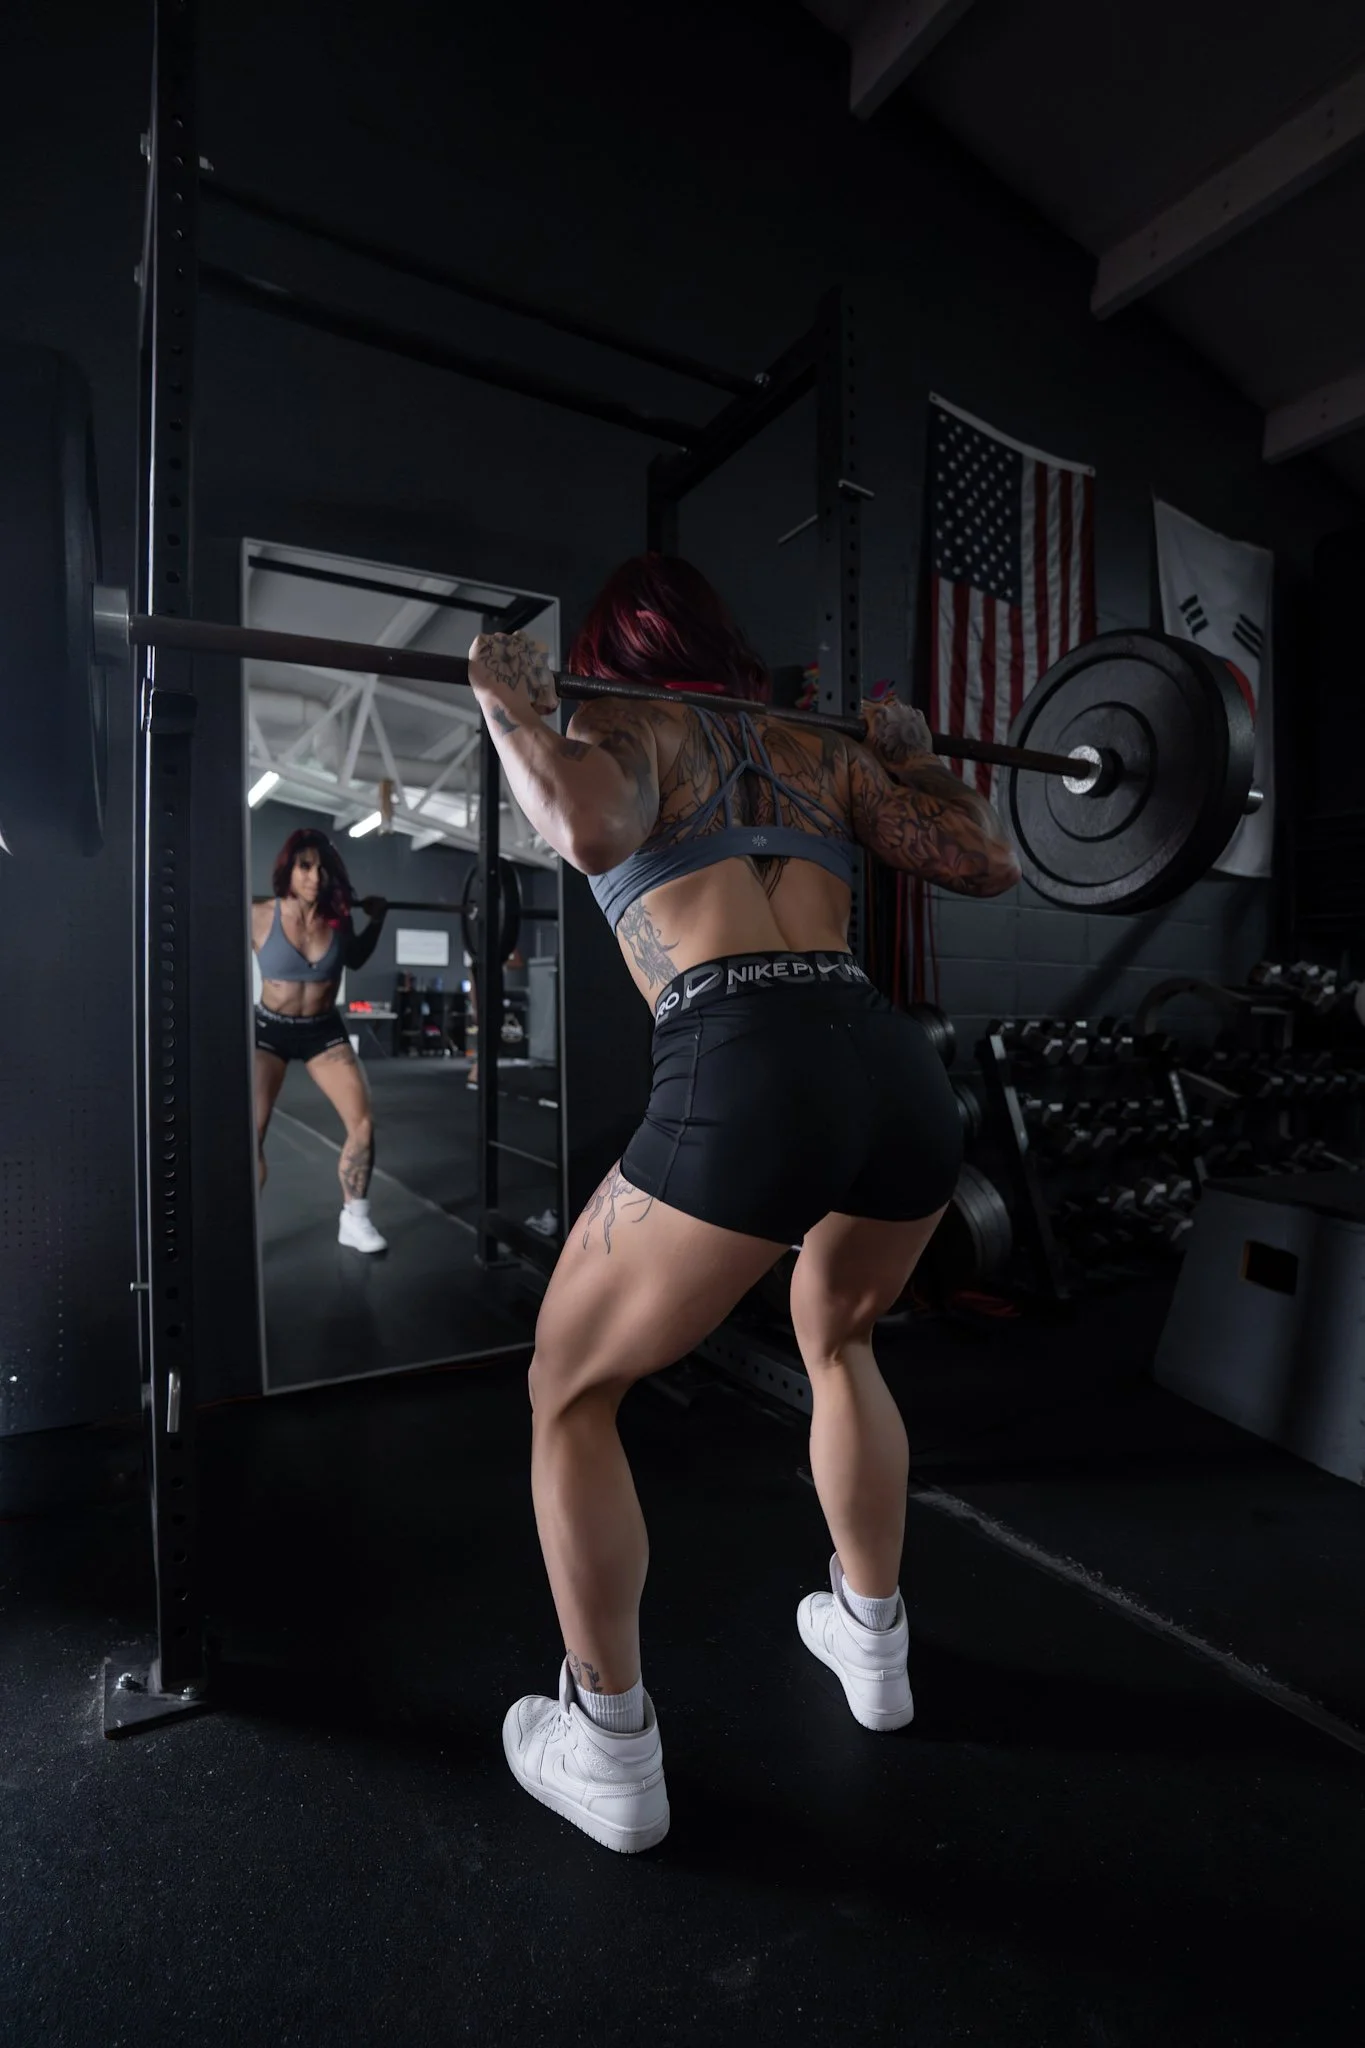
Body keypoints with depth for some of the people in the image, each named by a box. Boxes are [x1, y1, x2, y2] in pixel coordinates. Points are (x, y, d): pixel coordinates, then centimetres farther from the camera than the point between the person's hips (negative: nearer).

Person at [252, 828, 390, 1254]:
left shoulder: (338, 917, -9)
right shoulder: (259, 916, -18)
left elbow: (355, 959, 13)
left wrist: (376, 919, 2)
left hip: (324, 1030, 3)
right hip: (269, 1029, -2)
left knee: (363, 1123, -7)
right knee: (250, 1134, -10)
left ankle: (354, 1222, 10)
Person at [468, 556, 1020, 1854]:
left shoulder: (626, 727, 13)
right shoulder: (827, 748, 25)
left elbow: (591, 830, -11)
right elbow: (992, 861, 24)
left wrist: (508, 700, 6)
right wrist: (911, 753, 38)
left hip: (745, 1080, -6)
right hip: (902, 1073, 6)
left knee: (569, 1392, 18)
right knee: (837, 1340, 35)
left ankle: (610, 1758, 28)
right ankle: (872, 1644, 49)